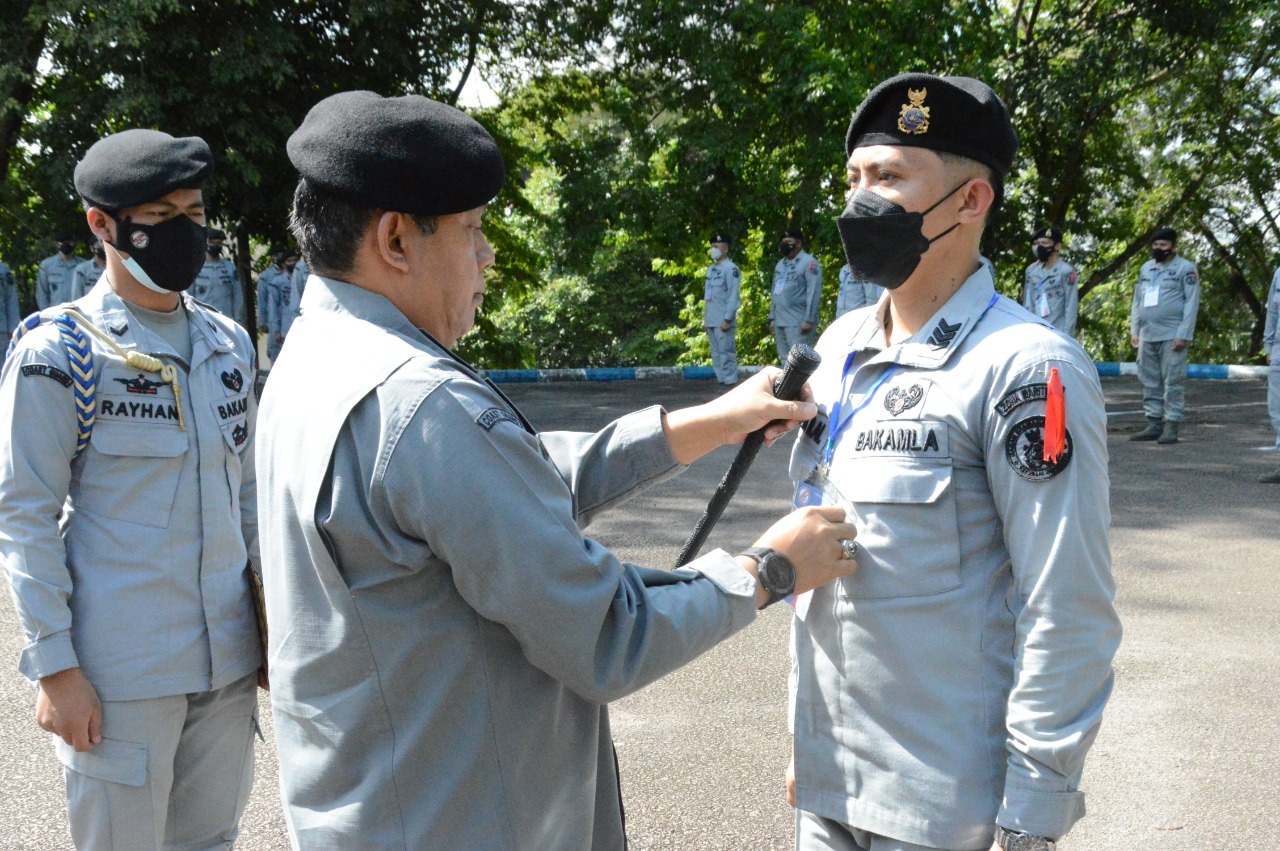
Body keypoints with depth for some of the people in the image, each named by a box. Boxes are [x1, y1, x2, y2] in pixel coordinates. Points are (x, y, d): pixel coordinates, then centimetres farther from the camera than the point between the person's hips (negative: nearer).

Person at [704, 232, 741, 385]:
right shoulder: (710, 269, 17)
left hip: (723, 322, -8)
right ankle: (721, 380, 17)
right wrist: (705, 318, 18)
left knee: (726, 354, -8)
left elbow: (734, 297, -14)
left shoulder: (731, 269, -9)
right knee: (716, 355, 11)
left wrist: (727, 319, -18)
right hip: (711, 321, 8)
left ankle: (730, 383, -5)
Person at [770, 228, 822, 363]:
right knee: (785, 362, 11)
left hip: (798, 323, -8)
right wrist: (772, 318, 17)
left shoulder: (808, 262, -5)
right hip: (780, 322, 8)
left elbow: (814, 292, -12)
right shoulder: (780, 264, 20)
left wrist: (808, 319, -18)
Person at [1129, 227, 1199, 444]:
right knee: (1150, 383, 7)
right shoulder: (1146, 268, 17)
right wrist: (1134, 330, 12)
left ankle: (1171, 427, -5)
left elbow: (1192, 302, -7)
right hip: (1147, 336, 6)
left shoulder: (1185, 268, -1)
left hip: (1172, 336, -6)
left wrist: (1184, 335, -14)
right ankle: (1153, 424, 13)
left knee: (1173, 383, -6)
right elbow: (1137, 300, 20)